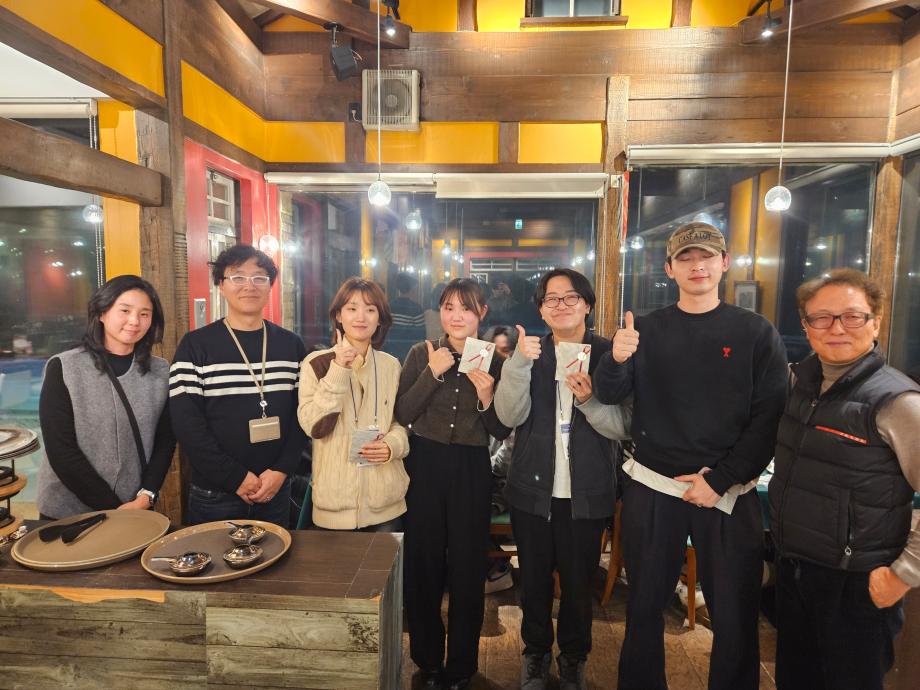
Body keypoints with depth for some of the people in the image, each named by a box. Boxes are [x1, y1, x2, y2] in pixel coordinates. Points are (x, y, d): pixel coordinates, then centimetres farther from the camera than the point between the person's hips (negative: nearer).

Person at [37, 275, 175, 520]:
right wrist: (112, 507, -14)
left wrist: (145, 497, -12)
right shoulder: (64, 369, -9)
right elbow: (61, 450, -12)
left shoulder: (160, 372, -1)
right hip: (69, 514, -2)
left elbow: (166, 440, 0)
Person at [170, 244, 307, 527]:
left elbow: (302, 413, 2)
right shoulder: (195, 345, -5)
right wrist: (237, 478, -13)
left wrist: (281, 470, -10)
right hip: (214, 496, -2)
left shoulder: (292, 345, 4)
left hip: (277, 490, 3)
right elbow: (186, 422, -10)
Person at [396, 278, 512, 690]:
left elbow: (502, 432, 2)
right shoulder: (421, 354, 0)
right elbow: (403, 415, -7)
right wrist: (433, 373, -16)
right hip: (425, 467, 0)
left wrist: (487, 398, -17)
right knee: (423, 568, 9)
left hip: (472, 472, 0)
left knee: (468, 570, 8)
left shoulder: (494, 362, 1)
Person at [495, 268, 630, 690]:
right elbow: (509, 416, -11)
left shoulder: (608, 354, -3)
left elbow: (622, 426, -7)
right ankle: (535, 652, 40)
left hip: (586, 493, -1)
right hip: (532, 489, 1)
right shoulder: (530, 352, 1)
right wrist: (519, 362, -24)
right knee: (534, 579, 16)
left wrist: (589, 400, -26)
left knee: (578, 583, 15)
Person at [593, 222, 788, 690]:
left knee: (735, 616, 10)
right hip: (651, 488, 1)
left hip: (728, 492, -1)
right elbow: (609, 395, -7)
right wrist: (616, 359, -28)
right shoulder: (646, 330, 3)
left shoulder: (756, 333, 0)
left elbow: (770, 417, -5)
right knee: (644, 606, 14)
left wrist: (719, 480, -12)